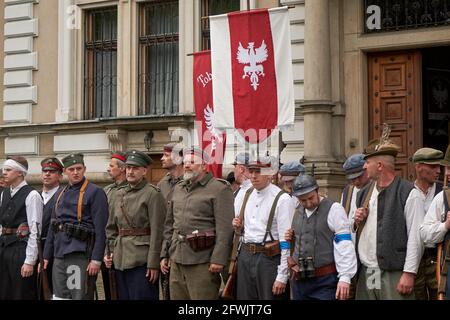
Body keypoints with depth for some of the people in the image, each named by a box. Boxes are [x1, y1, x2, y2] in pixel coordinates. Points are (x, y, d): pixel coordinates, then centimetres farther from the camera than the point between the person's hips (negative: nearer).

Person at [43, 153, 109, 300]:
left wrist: (96, 259, -17)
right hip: (59, 256, 7)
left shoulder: (95, 192, -6)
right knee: (59, 296, 8)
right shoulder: (61, 194, 16)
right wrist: (46, 256, 16)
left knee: (80, 296, -5)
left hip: (81, 256, -6)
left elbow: (100, 230, -12)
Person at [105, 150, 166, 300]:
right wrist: (110, 252, 9)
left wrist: (153, 264, -16)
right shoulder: (120, 195, 14)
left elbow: (157, 232, -12)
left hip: (142, 261, -7)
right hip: (120, 261, 7)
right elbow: (111, 227, 21)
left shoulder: (153, 194, -7)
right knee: (123, 296, 11)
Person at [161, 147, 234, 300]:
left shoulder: (219, 189, -5)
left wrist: (218, 259, -19)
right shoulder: (178, 188, 18)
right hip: (176, 261, 7)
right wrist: (164, 254, 17)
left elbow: (224, 228, -13)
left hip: (202, 263, -7)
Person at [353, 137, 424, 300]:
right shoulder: (364, 193, 16)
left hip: (394, 276, -6)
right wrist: (356, 222, 3)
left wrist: (409, 273, -14)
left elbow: (416, 237, -10)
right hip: (365, 274, 6)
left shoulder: (408, 193, -5)